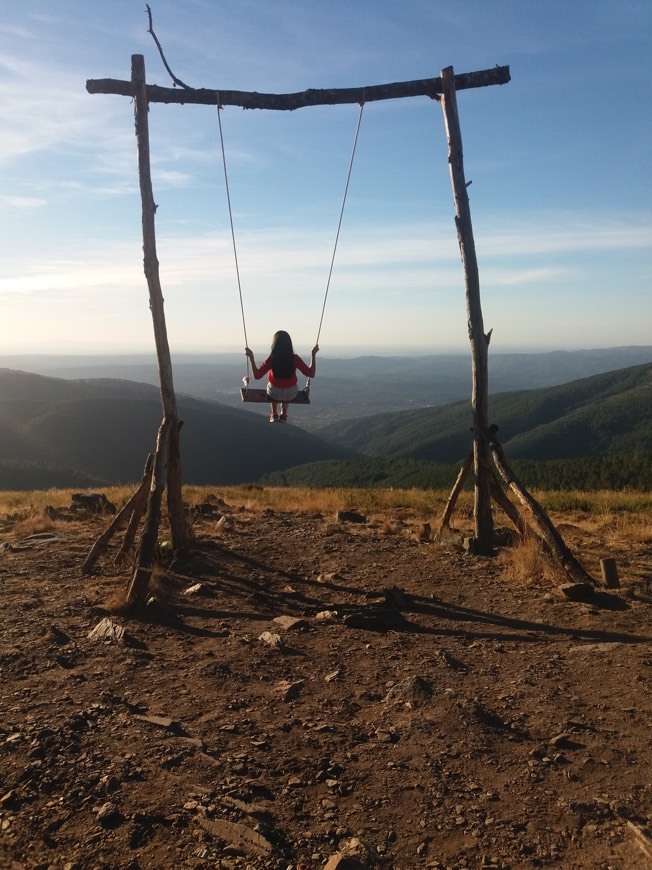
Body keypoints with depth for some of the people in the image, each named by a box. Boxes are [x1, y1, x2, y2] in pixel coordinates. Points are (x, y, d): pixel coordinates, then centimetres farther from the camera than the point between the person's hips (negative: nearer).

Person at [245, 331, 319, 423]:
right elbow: (311, 374, -13)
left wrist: (251, 357, -14)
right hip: (291, 394, 1)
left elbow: (257, 376, -17)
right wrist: (313, 355, -8)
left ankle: (274, 414, 50)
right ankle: (284, 414, 51)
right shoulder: (295, 359, -23)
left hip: (274, 394, -1)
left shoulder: (271, 359, -25)